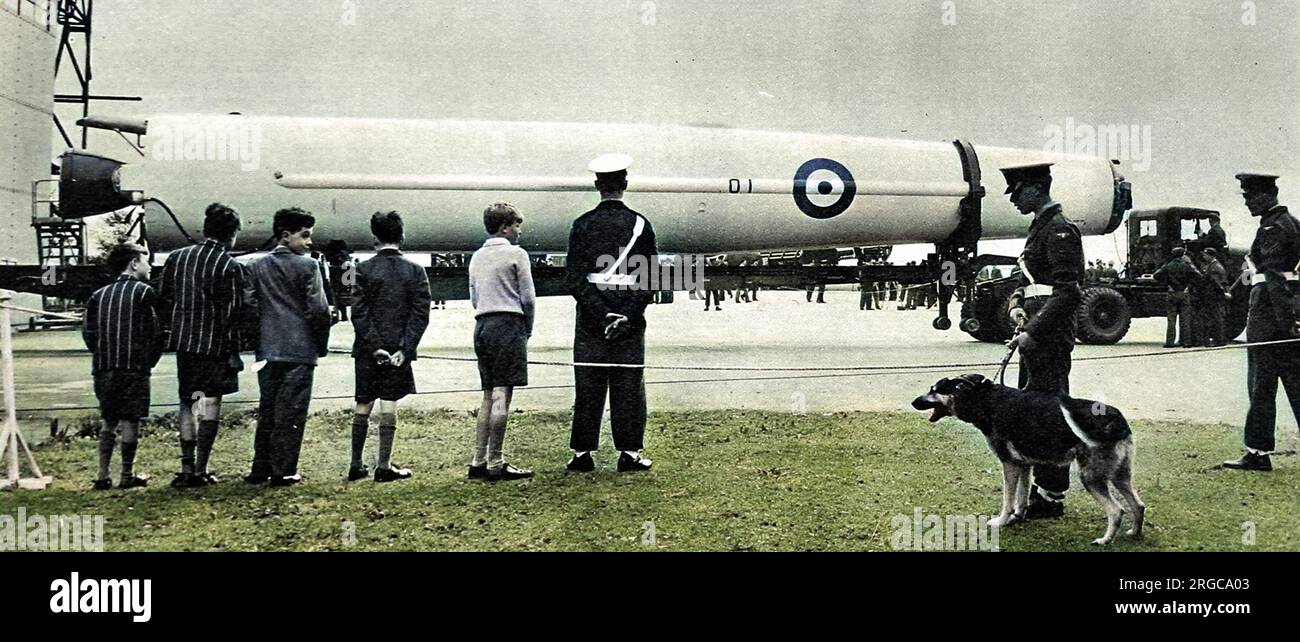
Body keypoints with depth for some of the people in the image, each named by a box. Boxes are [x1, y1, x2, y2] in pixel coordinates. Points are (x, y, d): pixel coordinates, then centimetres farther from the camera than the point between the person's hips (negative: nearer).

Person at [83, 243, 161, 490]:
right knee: (130, 420, 1)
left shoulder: (99, 295, 12)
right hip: (133, 368, -5)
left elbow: (88, 333, 9)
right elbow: (156, 332, -6)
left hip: (103, 368, 5)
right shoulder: (144, 292, -3)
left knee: (108, 421, 13)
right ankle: (128, 475, 3)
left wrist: (103, 356, 16)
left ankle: (103, 476, 9)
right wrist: (149, 361, 5)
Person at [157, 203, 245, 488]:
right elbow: (232, 313, -12)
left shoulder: (176, 258, 5)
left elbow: (162, 300, 7)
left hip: (183, 341, 5)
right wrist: (234, 350, -5)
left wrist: (171, 331, 16)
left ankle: (187, 467, 15)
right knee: (210, 405, 2)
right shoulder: (230, 267, -12)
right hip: (215, 345, -5)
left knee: (187, 403, 14)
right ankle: (200, 470, 3)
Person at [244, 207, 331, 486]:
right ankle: (283, 472, 2)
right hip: (300, 350, -5)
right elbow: (318, 309, -10)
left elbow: (249, 305, 3)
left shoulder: (257, 267, 7)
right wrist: (322, 345, 2)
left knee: (267, 411, 12)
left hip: (268, 351, 5)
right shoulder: (307, 266, -7)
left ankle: (261, 469, 15)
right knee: (291, 413, 0)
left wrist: (259, 338, 13)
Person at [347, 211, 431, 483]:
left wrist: (375, 347, -8)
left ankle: (356, 466, 13)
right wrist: (405, 349, -9)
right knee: (389, 406, 2)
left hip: (367, 349, 0)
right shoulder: (415, 270, -1)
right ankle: (384, 467, 2)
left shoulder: (365, 269, -3)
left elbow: (359, 313, -8)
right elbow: (421, 314, -7)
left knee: (363, 406, 9)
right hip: (399, 347, 0)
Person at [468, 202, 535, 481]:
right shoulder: (516, 253, -3)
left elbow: (474, 299, 18)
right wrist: (527, 330, 9)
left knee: (488, 395, 10)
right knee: (502, 394, -9)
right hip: (508, 323, -7)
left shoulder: (477, 257, 17)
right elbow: (528, 298, -6)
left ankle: (479, 462, 7)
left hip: (482, 325, 7)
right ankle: (496, 464, -11)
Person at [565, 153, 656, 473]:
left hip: (590, 318, 1)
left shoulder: (582, 225, 0)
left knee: (588, 386, 5)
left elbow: (575, 278, -6)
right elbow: (649, 279, -6)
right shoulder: (640, 224, -1)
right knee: (628, 385, 4)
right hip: (630, 319, -1)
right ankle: (629, 452, 4)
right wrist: (626, 316, -8)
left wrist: (601, 316, -9)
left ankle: (583, 453, 8)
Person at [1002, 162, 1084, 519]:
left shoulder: (1059, 230, -14)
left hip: (1050, 339, -10)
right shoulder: (1041, 227, 17)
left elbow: (1068, 293, -21)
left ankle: (1052, 498, -1)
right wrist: (1016, 304, 3)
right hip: (1036, 337, 10)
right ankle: (1040, 488, 23)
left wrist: (1033, 332, -22)